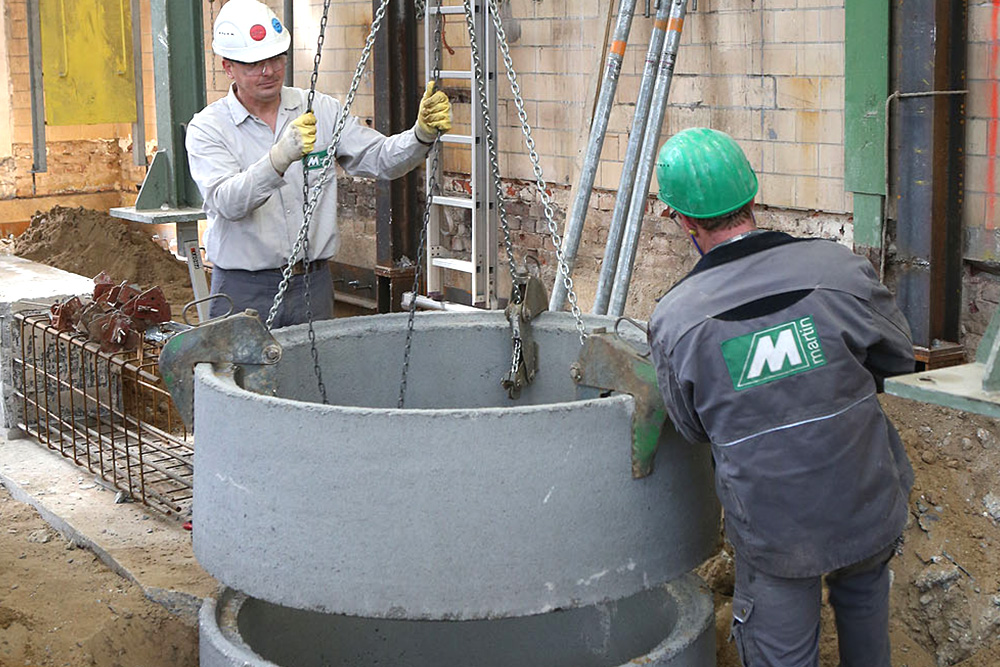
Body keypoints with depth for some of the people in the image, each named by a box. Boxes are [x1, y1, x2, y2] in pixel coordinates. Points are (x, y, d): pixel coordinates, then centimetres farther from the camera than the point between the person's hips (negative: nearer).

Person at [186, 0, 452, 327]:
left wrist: (422, 134, -20)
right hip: (244, 292, -3)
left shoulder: (321, 110, 5)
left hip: (313, 286, 3)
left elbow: (381, 159, 1)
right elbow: (227, 201, -22)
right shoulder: (207, 127, -6)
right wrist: (281, 156, -38)